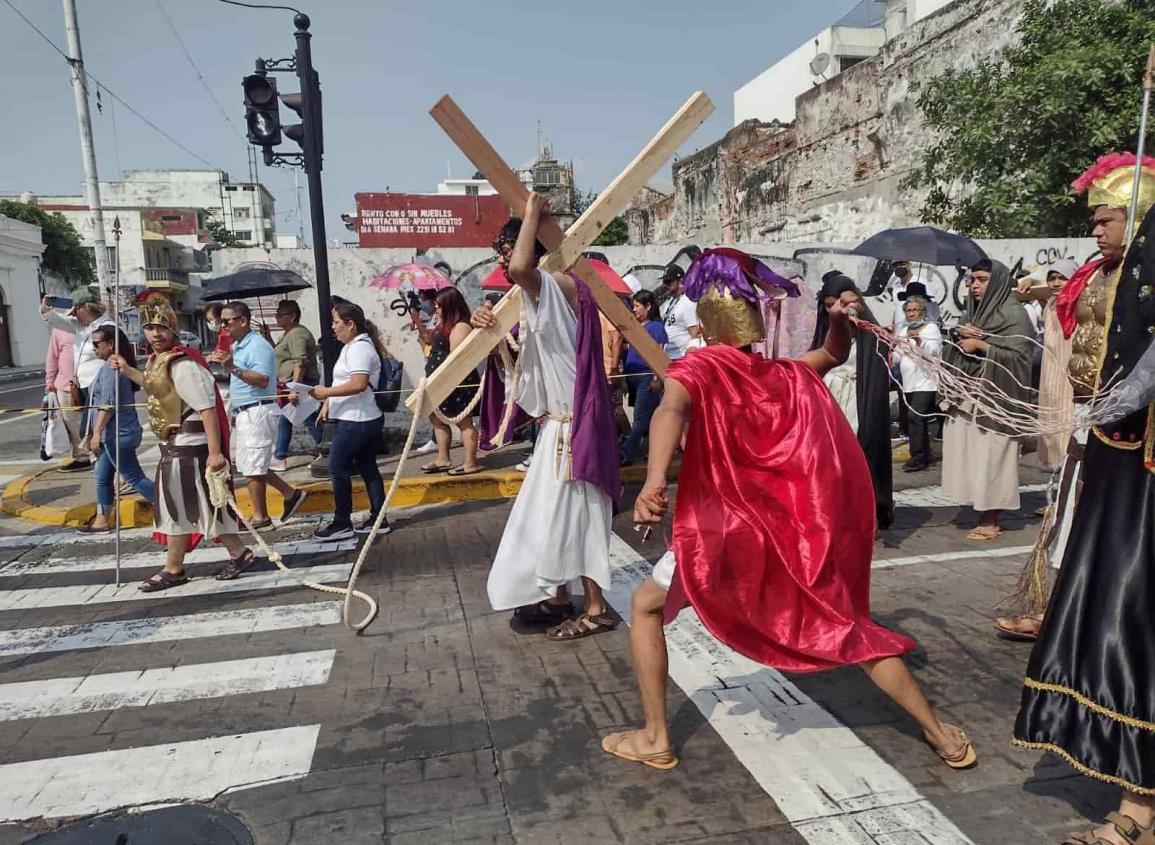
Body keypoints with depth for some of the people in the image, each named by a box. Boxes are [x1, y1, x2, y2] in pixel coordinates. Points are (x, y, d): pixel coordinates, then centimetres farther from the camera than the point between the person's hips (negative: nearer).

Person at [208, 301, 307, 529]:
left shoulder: (258, 346, -15)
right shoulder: (236, 346, 16)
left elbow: (263, 380, -28)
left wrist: (233, 368, -37)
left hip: (257, 412, -10)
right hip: (244, 413, 10)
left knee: (252, 468, -3)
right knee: (249, 465, 15)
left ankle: (260, 517, 8)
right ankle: (291, 494, 22)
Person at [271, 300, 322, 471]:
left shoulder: (296, 334, -16)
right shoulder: (288, 334, 18)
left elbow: (300, 363, -25)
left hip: (300, 383, -11)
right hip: (292, 384, 11)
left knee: (310, 420, -7)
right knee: (284, 420, 14)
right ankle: (279, 458, 21)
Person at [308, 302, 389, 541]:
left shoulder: (359, 348, -16)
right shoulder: (353, 346, 17)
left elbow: (358, 384, -27)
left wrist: (327, 392, -22)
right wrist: (329, 402, 15)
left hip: (355, 421, -10)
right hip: (359, 419, 10)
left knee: (338, 468, -2)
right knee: (367, 468, 11)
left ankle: (342, 523, 6)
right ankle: (378, 519, 16)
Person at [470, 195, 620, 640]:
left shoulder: (559, 286, -18)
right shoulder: (539, 296, 14)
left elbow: (519, 267, -38)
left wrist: (532, 213, -23)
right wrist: (483, 320, 4)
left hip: (570, 424, -10)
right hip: (556, 422, 10)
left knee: (572, 513, -2)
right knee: (551, 512, 16)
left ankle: (596, 609, 10)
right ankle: (557, 598, 29)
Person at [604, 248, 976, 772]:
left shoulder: (697, 369, -5)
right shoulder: (790, 375, 10)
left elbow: (673, 408, -29)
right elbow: (836, 353, 32)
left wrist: (654, 482, -43)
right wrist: (839, 320, 13)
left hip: (728, 532, -4)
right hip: (800, 534, 5)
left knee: (645, 606, 17)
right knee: (851, 631, 22)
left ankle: (655, 739, 17)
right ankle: (944, 738, 27)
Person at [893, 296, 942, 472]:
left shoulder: (931, 328, -1)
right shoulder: (903, 330, 18)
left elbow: (934, 351, -16)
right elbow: (898, 355, 20)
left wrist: (919, 340, -32)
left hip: (925, 383, -7)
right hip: (909, 383, 7)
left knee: (915, 418, -16)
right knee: (919, 420, 10)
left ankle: (917, 457, -13)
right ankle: (926, 454, 18)